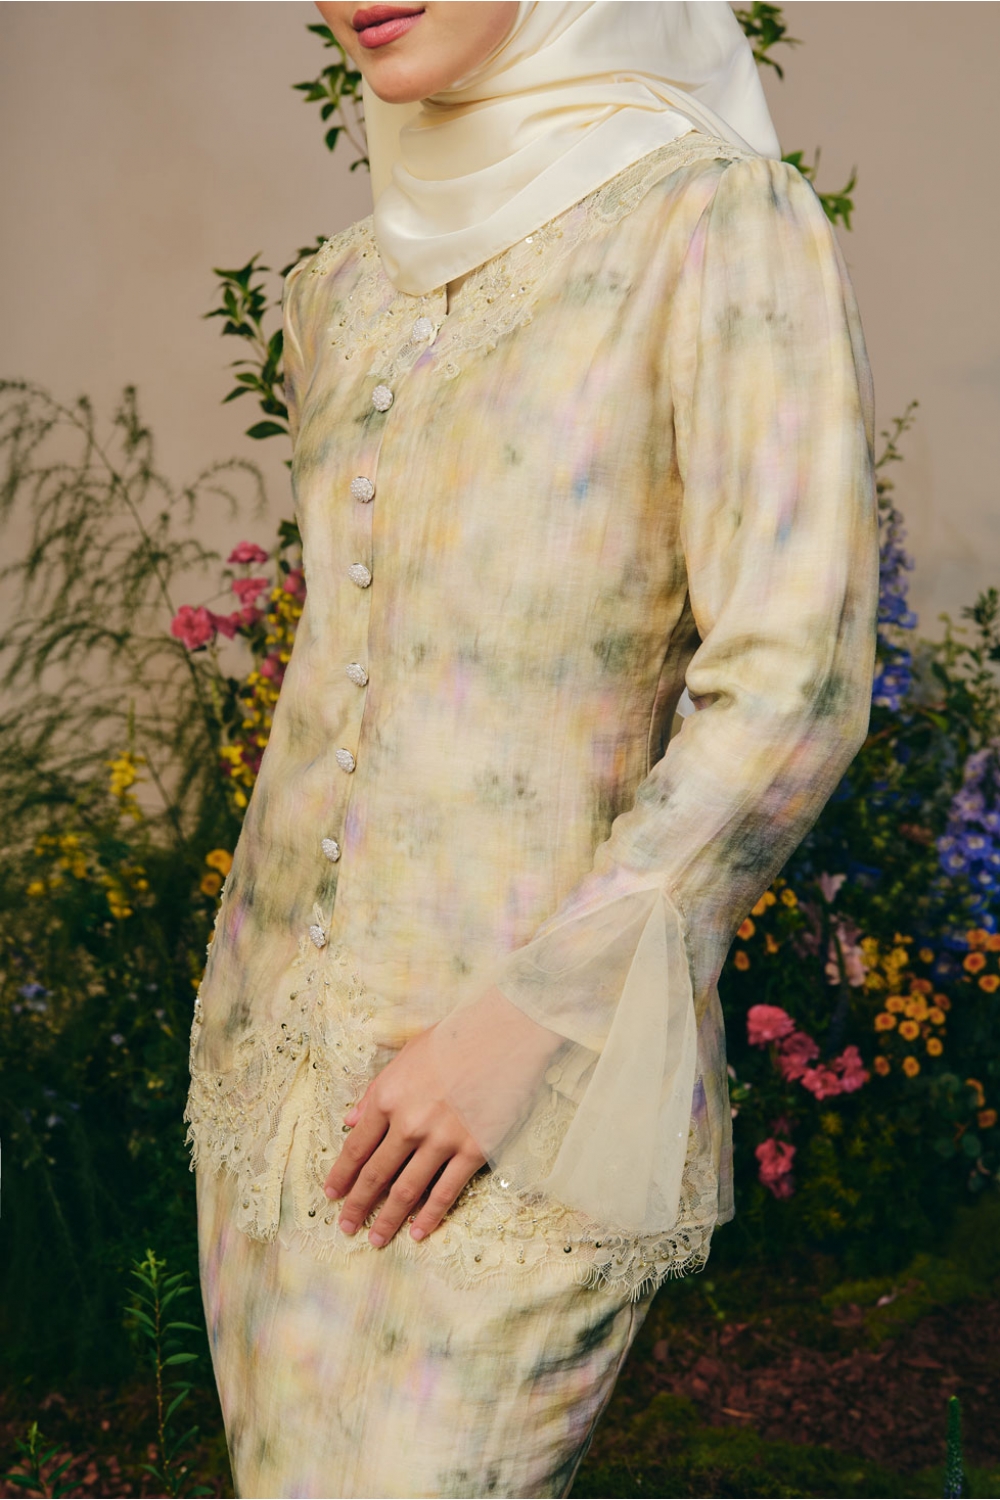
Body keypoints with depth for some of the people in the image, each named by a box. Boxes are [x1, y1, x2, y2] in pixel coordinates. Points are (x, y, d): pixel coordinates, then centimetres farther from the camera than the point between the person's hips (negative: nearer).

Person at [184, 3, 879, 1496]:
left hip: (532, 1088, -6)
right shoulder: (345, 290, 10)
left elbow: (793, 687, -16)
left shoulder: (722, 227, -10)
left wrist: (530, 1015, -18)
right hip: (282, 1036, 7)